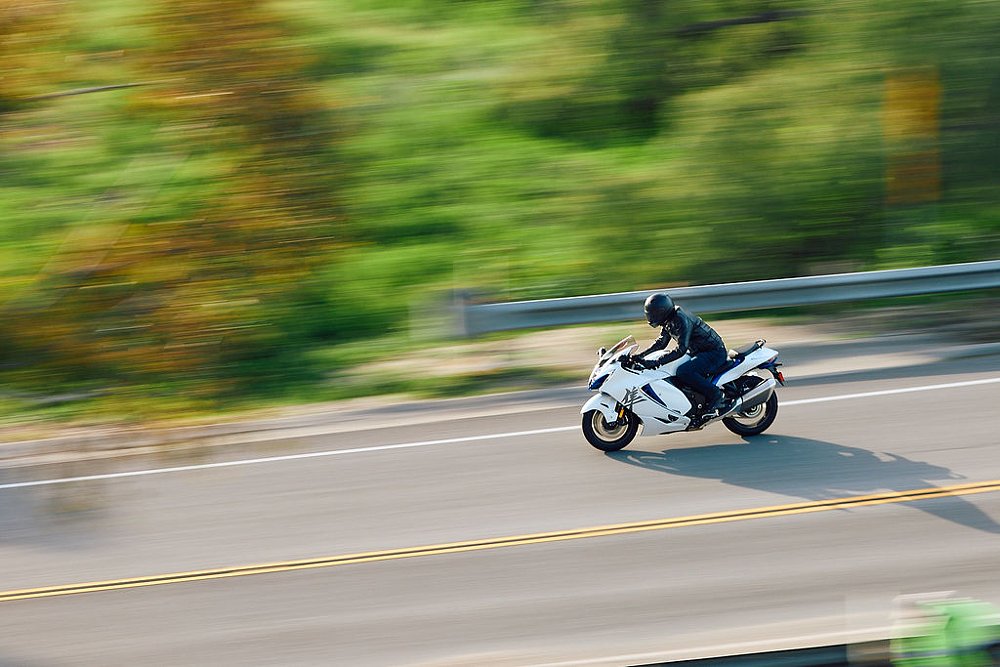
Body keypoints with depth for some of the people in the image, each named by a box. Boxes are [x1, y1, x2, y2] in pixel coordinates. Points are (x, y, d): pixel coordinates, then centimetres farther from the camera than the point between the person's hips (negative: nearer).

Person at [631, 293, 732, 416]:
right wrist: (640, 355, 5)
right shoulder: (668, 321, 5)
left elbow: (681, 349, -33)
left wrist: (656, 362, -37)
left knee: (683, 372, -30)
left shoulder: (681, 320, -25)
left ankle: (716, 395, -18)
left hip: (714, 353, -11)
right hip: (700, 351, 11)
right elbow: (661, 343, 16)